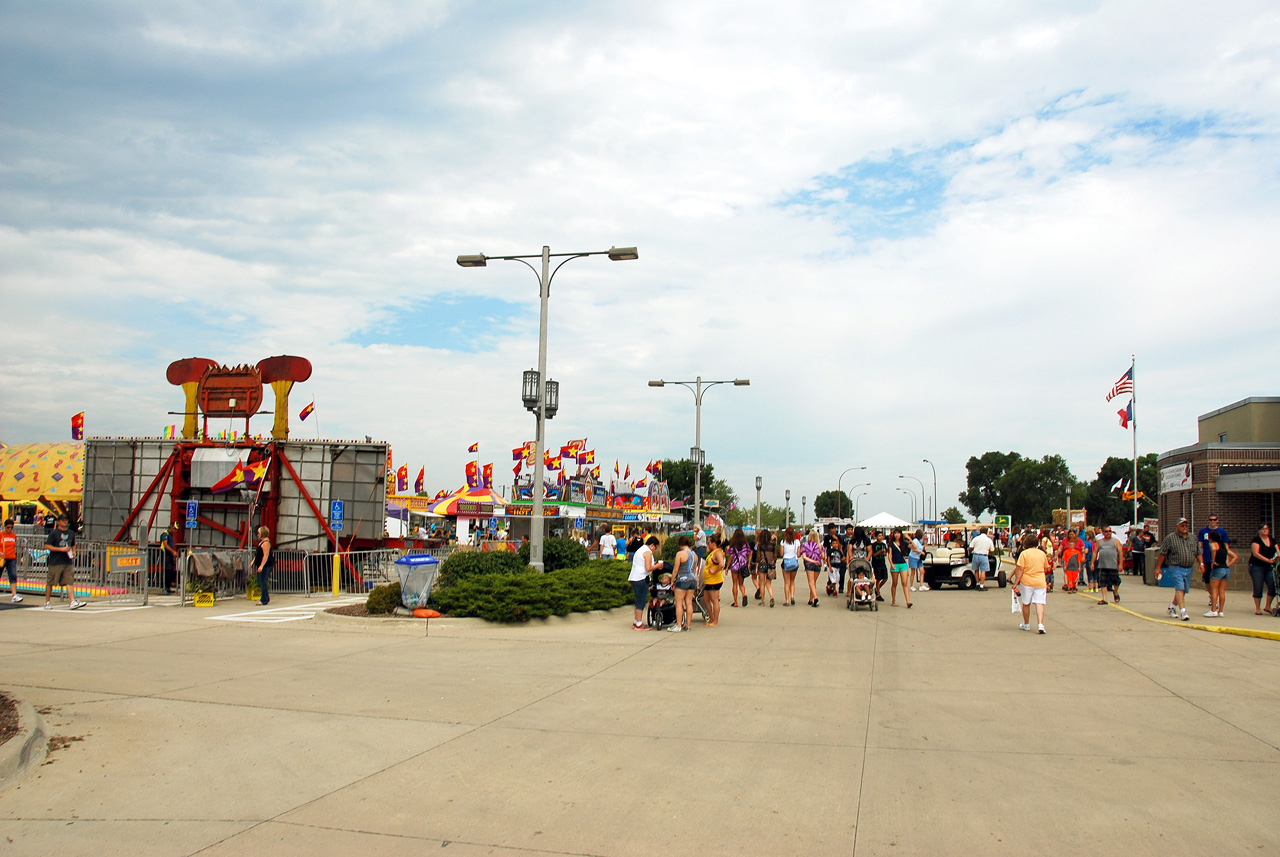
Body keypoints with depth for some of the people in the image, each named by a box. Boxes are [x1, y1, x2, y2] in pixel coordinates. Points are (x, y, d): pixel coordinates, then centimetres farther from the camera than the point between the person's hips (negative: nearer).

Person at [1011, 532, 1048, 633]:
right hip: (1040, 581, 2)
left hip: (1027, 581, -2)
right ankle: (1040, 624, -19)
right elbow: (1045, 569, 19)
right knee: (1040, 603, -3)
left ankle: (1026, 624, 23)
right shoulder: (1042, 554, 7)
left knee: (1026, 603, 12)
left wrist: (1015, 583, -9)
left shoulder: (1024, 553, -6)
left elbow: (1020, 569, -12)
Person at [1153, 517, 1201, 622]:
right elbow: (1162, 553, -3)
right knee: (1180, 588, -16)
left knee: (1183, 591, 11)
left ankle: (1172, 607, 30)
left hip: (1188, 569, 5)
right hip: (1175, 567, -5)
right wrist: (1158, 568, -4)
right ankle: (1183, 611, -21)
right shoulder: (1170, 538, -4)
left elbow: (1198, 553, 19)